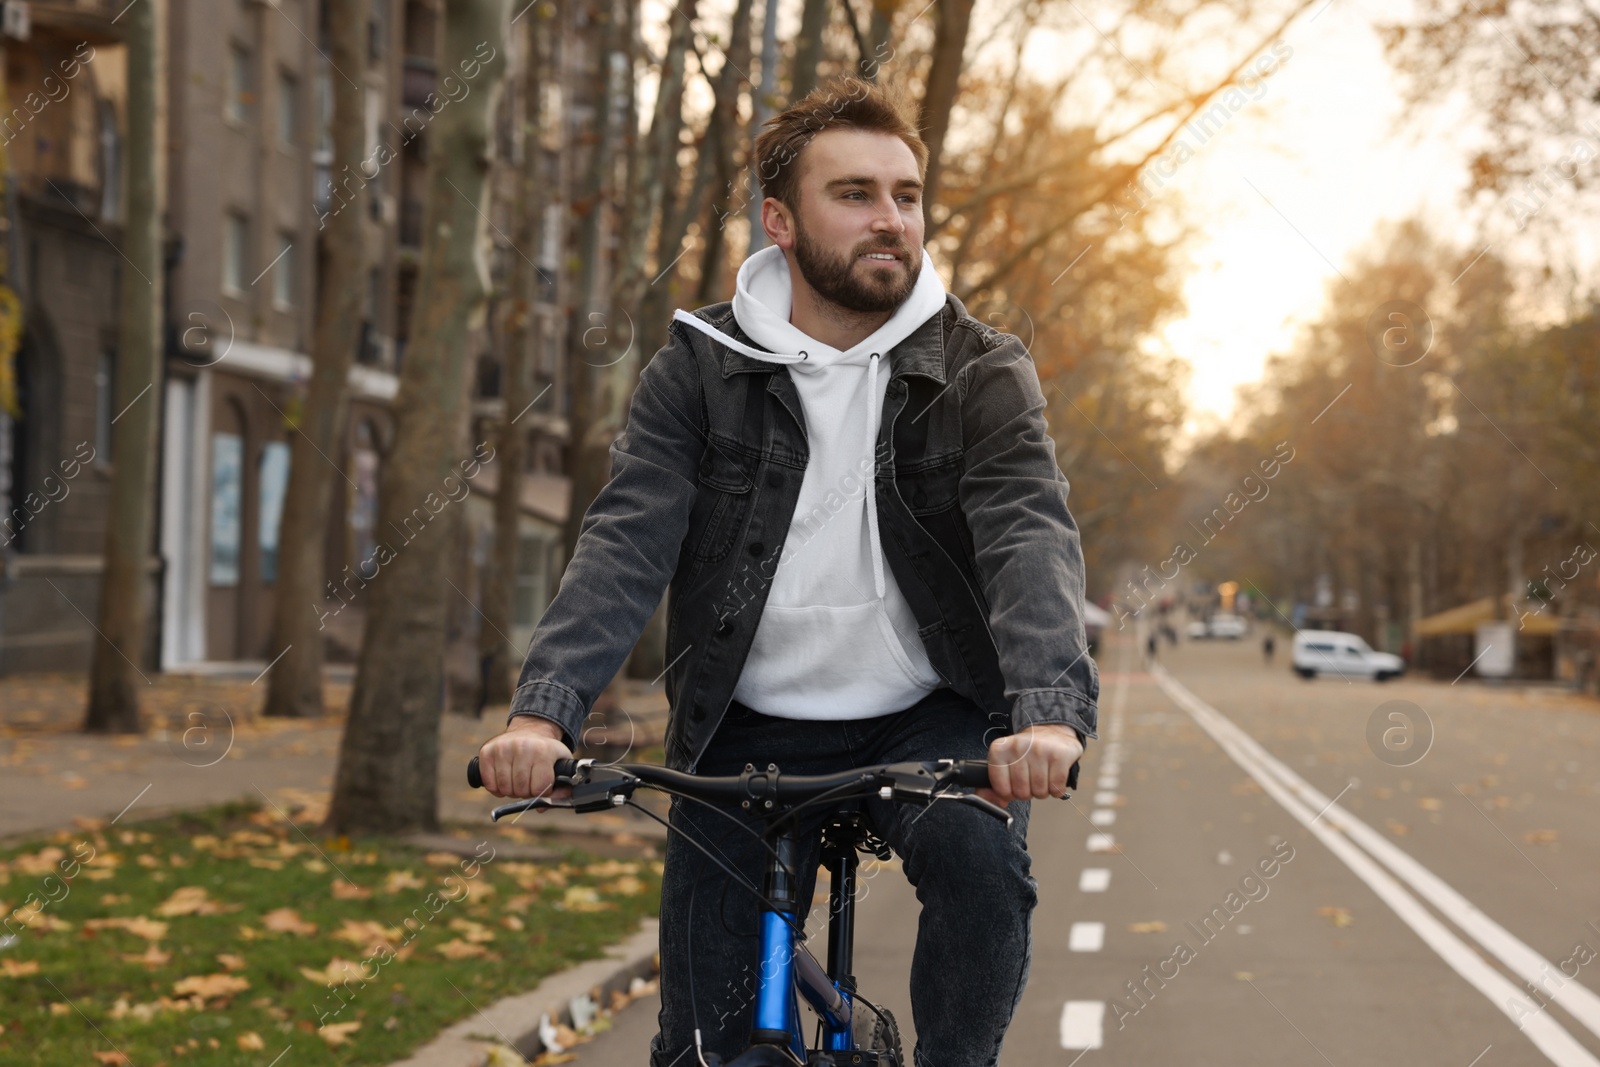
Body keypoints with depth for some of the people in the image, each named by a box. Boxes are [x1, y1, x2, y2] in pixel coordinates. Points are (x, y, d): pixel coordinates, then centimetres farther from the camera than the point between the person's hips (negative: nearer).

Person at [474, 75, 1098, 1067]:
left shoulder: (982, 372, -5)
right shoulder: (699, 369, -2)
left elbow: (1032, 537, -20)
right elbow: (626, 541, -14)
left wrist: (1051, 710, -40)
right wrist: (544, 710, -32)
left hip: (932, 721, -1)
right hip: (750, 733, 1)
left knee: (983, 855, -32)